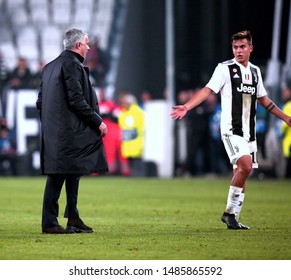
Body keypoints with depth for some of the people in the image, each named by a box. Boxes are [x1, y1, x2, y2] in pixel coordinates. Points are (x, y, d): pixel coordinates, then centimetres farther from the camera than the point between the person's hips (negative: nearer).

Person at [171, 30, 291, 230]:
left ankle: (233, 217, 11)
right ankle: (229, 212, -13)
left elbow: (263, 99, 26)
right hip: (231, 129, -6)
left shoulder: (255, 71, 15)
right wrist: (187, 107, -26)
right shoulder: (225, 69, -4)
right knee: (245, 165, -22)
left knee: (242, 172, 5)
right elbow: (208, 90, -13)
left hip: (249, 131, 6)